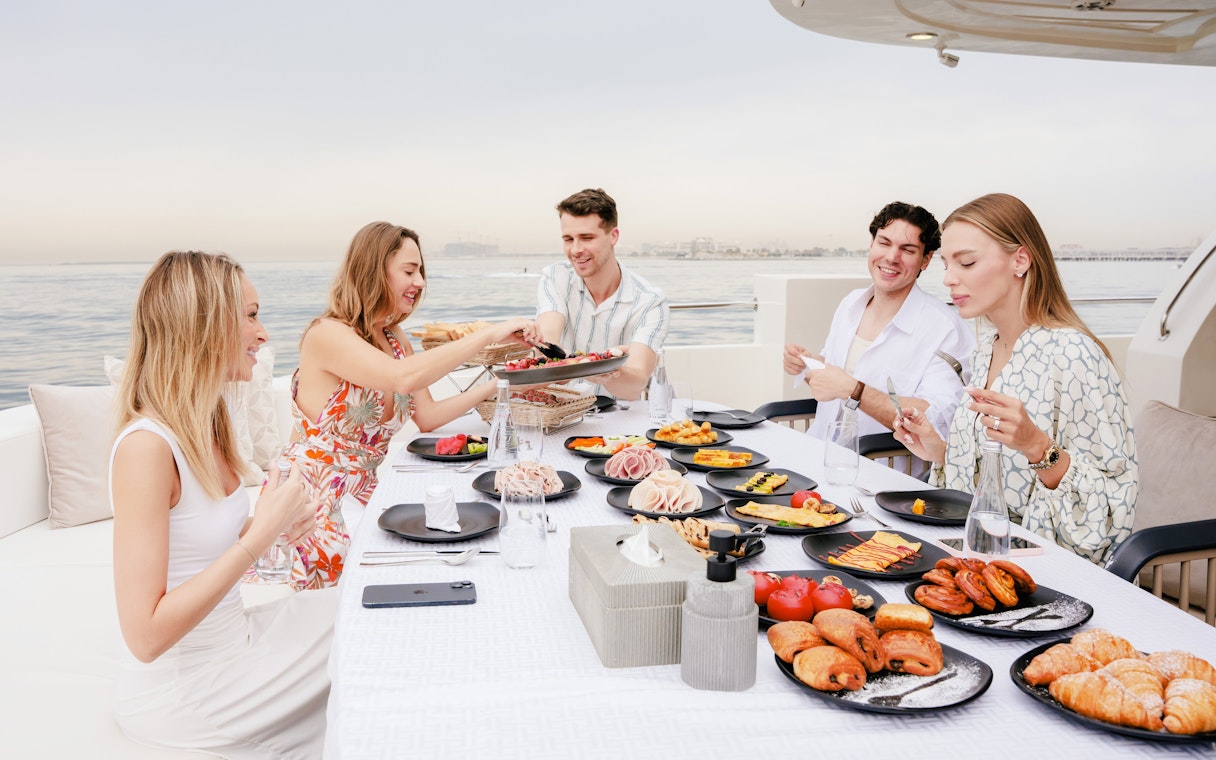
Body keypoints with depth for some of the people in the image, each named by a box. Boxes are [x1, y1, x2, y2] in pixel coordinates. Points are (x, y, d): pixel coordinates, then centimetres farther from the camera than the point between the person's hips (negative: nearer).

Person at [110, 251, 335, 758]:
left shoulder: (206, 424, 2)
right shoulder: (147, 445, -25)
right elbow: (145, 635, -27)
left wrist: (273, 523, -6)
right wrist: (261, 533, -25)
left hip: (232, 636, 8)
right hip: (178, 693, -8)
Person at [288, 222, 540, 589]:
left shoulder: (395, 341, 9)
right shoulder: (327, 334, -18)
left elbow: (427, 417, 2)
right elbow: (404, 378, -35)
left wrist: (492, 386, -9)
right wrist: (489, 334, -31)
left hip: (362, 494, 7)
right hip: (312, 504, -7)